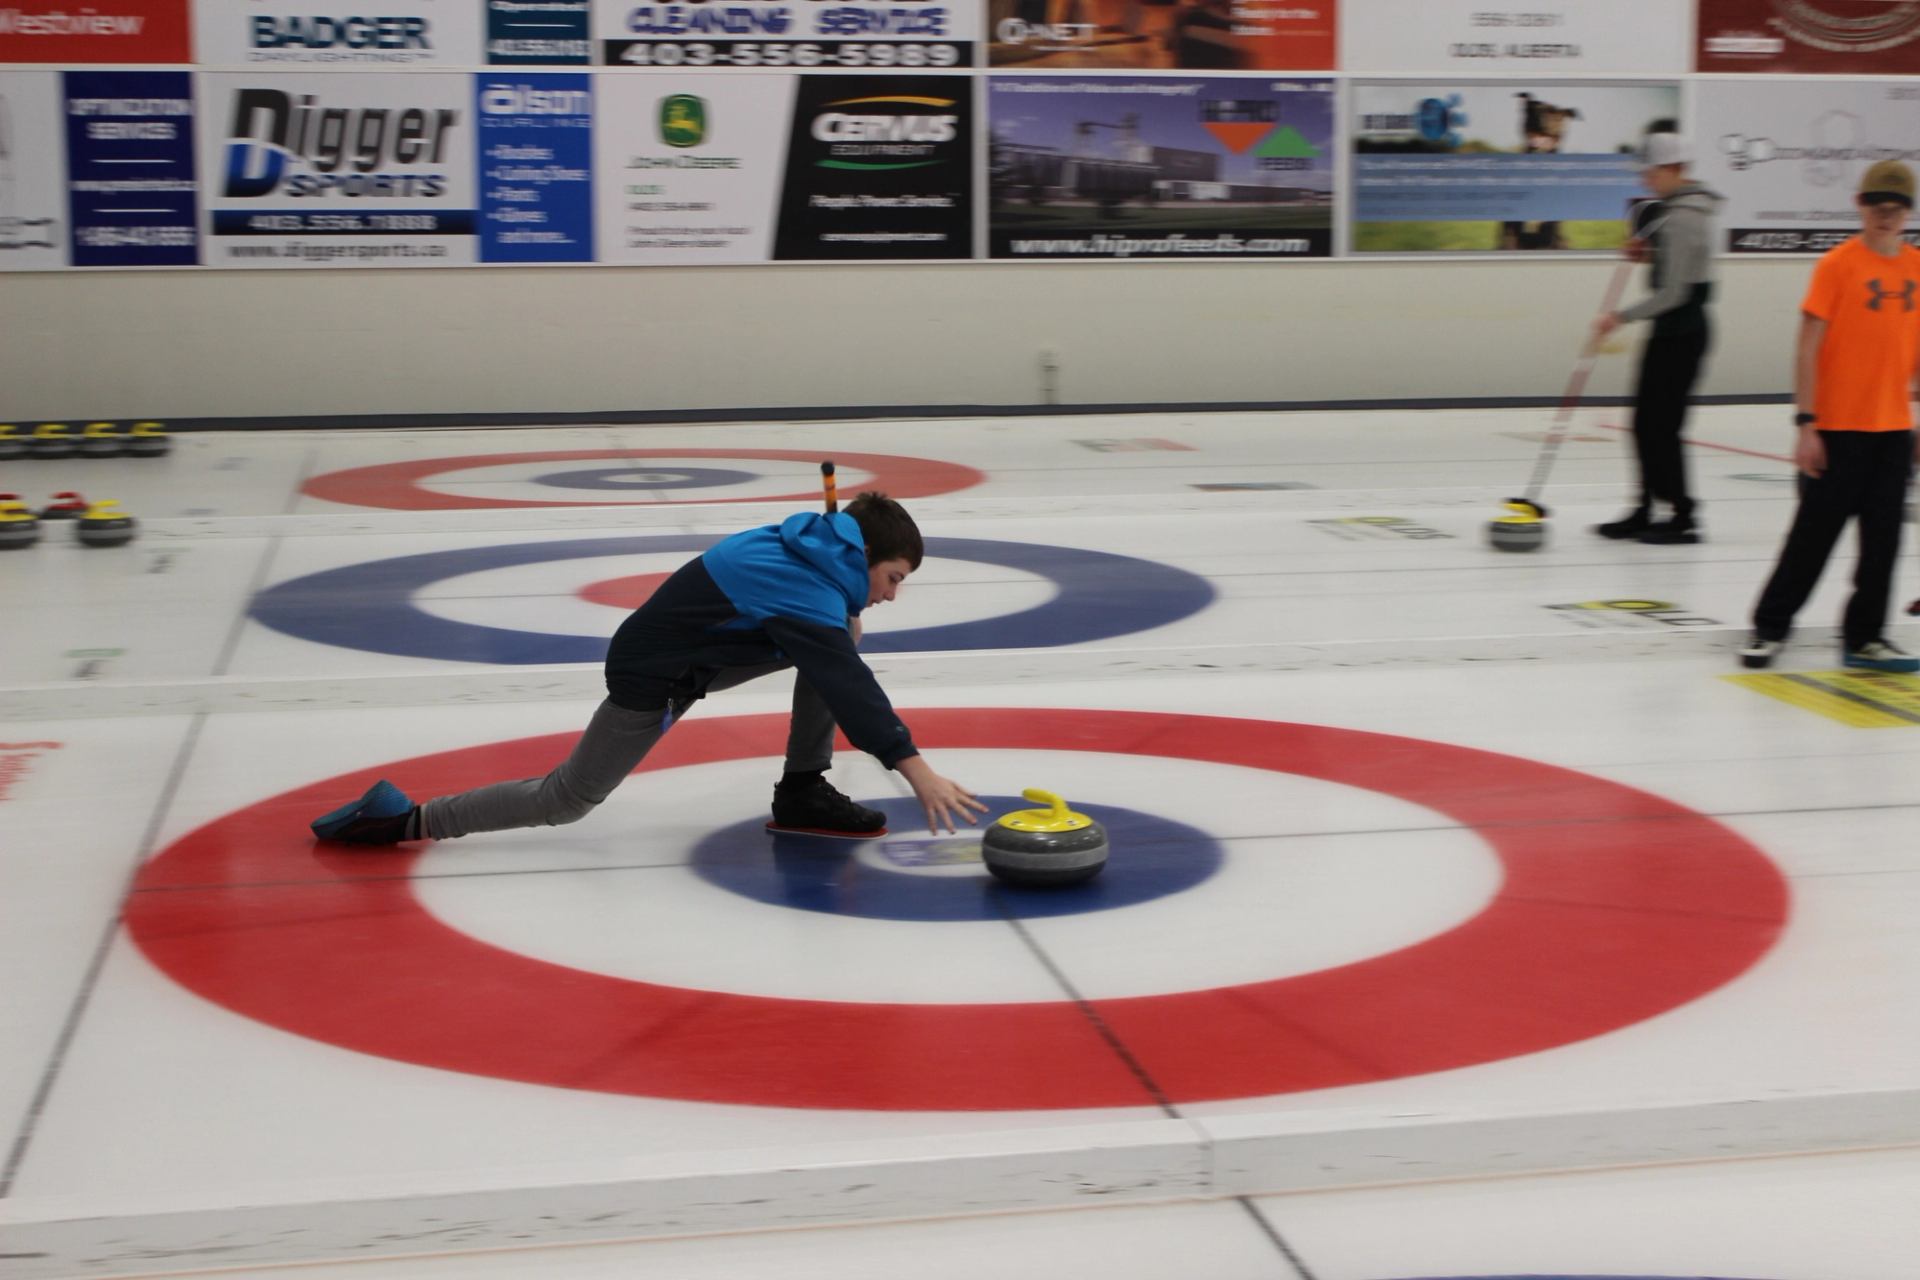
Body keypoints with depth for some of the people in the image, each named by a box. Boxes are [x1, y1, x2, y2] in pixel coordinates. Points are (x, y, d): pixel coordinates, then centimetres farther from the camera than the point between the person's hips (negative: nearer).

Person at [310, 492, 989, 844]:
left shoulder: (809, 546, 1)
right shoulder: (806, 595, -26)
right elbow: (850, 687, -35)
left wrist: (846, 618, 9)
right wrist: (914, 768, -38)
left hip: (699, 650, 9)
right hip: (652, 678, -9)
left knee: (830, 641, 4)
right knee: (568, 798, -1)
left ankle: (803, 792, 8)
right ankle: (405, 819, 4)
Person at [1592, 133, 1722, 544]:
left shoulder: (1681, 217, -20)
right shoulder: (1690, 205, 11)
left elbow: (1674, 292, -22)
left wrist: (1622, 317, -16)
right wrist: (1649, 254, 8)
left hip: (1680, 331, -10)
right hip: (1674, 329, 10)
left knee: (1662, 425, -4)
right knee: (1647, 422, 12)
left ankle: (1683, 516, 4)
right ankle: (1644, 513, 18)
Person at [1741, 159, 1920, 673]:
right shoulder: (1838, 264, -8)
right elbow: (1808, 349, -10)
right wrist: (1807, 423, -15)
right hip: (1839, 425, -5)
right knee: (1815, 532, 0)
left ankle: (1865, 636, 17)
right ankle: (1769, 626, 14)